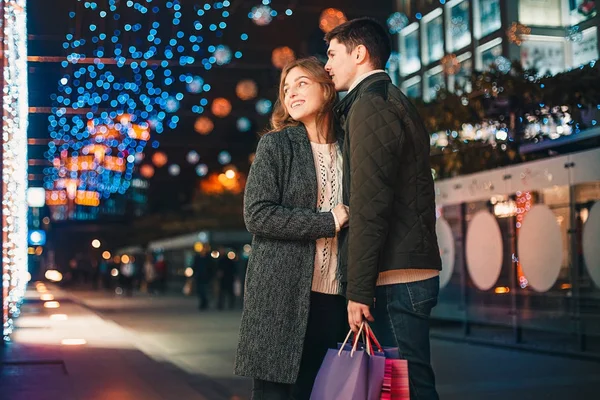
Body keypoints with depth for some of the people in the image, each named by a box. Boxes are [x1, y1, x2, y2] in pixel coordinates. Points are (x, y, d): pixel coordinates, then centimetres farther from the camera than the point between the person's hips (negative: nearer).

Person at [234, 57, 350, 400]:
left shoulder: (348, 150, 11)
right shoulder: (275, 145, 3)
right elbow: (257, 215, -7)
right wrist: (327, 222, -10)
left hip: (335, 297, 3)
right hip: (283, 295, -3)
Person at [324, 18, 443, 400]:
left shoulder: (369, 106, -9)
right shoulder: (399, 103, 22)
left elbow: (370, 207, -18)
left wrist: (358, 289, -17)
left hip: (395, 278, -10)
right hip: (416, 272, 10)